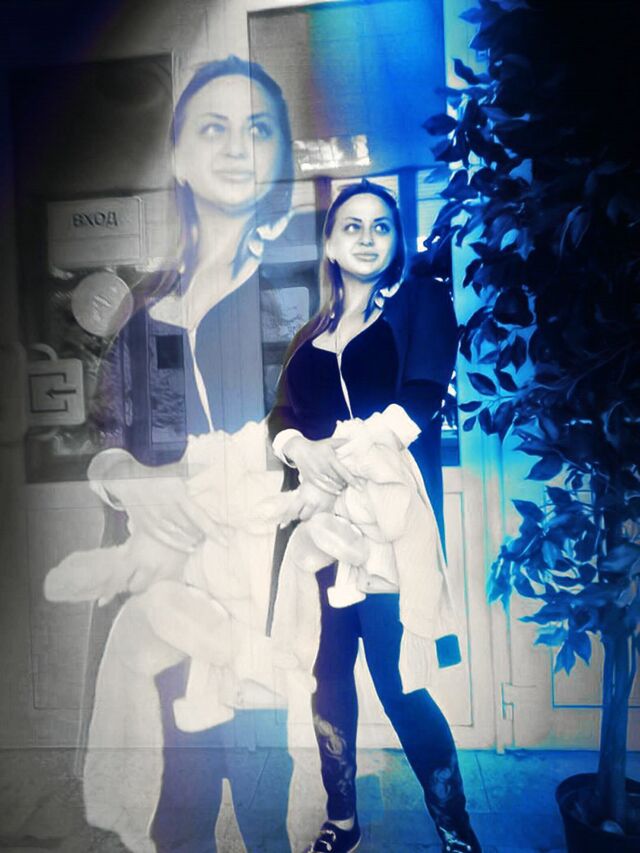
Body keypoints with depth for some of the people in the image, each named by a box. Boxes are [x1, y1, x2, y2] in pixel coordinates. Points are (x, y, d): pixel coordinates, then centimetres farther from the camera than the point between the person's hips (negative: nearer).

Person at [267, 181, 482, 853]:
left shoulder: (421, 301, 6)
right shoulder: (313, 335, 18)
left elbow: (421, 396, -10)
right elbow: (282, 417, 8)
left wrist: (347, 466, -20)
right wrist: (304, 450, -15)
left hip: (389, 512, -4)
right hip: (320, 517, 4)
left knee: (395, 677, -4)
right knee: (328, 670, 9)